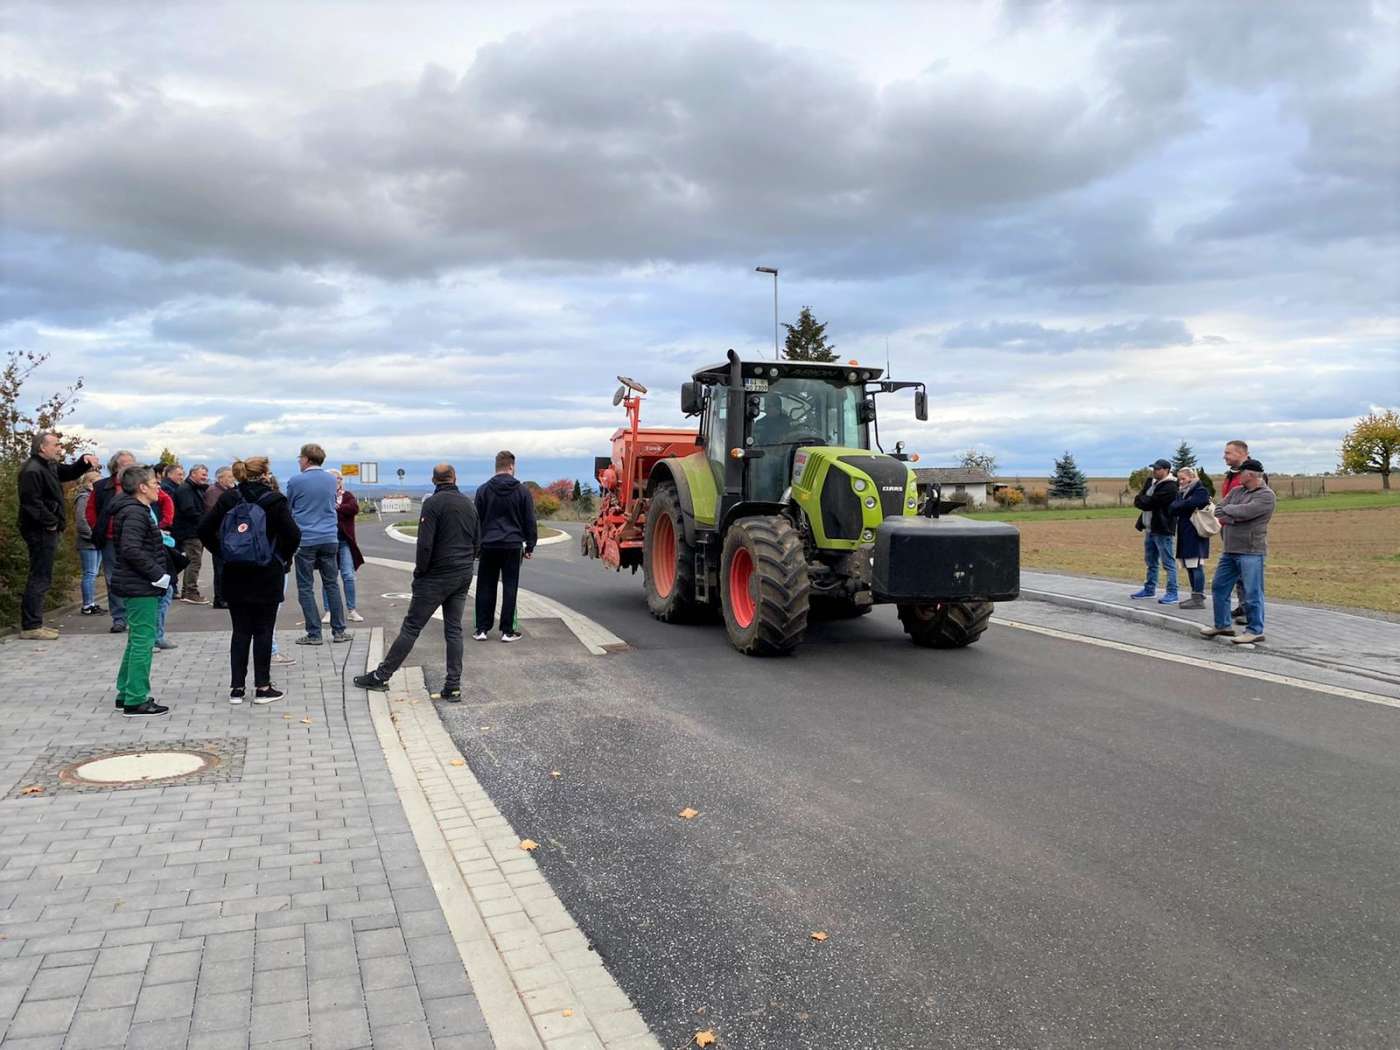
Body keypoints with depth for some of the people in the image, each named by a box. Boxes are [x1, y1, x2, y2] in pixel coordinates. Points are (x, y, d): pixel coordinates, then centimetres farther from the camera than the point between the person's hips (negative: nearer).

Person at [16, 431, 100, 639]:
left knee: (41, 578, 14)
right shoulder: (32, 470, -16)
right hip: (40, 532, -11)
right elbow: (32, 503, -24)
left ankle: (33, 623, 21)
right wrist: (51, 523, -19)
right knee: (40, 578, -7)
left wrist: (84, 461, 9)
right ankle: (30, 626, -2)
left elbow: (70, 472, 28)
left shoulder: (49, 466, 14)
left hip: (47, 531, 11)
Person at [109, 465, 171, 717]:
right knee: (143, 641, -6)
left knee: (137, 640, 18)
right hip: (140, 587, -11)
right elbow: (131, 550, -26)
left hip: (137, 585, 11)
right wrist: (158, 574, -21)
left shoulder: (141, 510, 15)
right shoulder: (135, 513, -16)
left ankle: (126, 694, 27)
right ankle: (135, 701, -2)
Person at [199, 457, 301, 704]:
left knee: (240, 631, 11)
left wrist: (222, 553, 9)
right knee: (263, 631, 4)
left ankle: (237, 687, 13)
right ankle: (263, 687, 9)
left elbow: (204, 530, 1)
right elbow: (293, 535, -15)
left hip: (234, 577, 4)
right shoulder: (274, 500, -9)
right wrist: (284, 558, 1)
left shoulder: (228, 498, 3)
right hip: (267, 577, -4)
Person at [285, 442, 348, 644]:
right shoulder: (331, 480, 6)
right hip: (329, 539, 4)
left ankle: (314, 634, 4)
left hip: (305, 540, -4)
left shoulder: (296, 482, -7)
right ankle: (339, 631, 11)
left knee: (306, 588, 4)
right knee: (332, 584, 11)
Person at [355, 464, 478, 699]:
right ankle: (453, 686, 6)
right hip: (464, 575, 6)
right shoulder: (469, 504, 10)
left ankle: (381, 676, 8)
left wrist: (420, 570, -5)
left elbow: (425, 543, -17)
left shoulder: (433, 503, -11)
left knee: (411, 626, 0)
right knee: (454, 630, 8)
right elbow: (477, 541, 14)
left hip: (438, 575, -6)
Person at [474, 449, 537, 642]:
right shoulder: (522, 491, -1)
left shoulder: (483, 490, 2)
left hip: (489, 546, 1)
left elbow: (476, 520, 4)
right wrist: (530, 546, 10)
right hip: (512, 546, -1)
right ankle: (507, 631, 6)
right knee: (510, 587, 4)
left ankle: (482, 629, 10)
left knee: (485, 587, 9)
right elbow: (530, 522, 1)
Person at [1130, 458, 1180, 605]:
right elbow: (1141, 497, 10)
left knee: (1168, 562, -6)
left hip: (1162, 529, -9)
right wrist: (1142, 500, -11)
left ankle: (1172, 594, -5)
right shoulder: (1150, 482, 15)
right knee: (1150, 561, 18)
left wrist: (1139, 500, -4)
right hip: (1149, 529, 9)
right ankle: (1149, 589, 29)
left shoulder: (1169, 487, -14)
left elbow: (1151, 503, -20)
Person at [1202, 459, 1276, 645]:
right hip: (1229, 549, 8)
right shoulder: (1236, 491, 12)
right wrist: (1234, 519, -13)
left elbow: (1244, 512, -22)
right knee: (1219, 587, 14)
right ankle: (1223, 624, 25)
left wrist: (1227, 510, -5)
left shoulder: (1266, 495, -9)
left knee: (1252, 593, -3)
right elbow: (1218, 513, 5)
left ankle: (1255, 631, 6)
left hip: (1251, 551, -8)